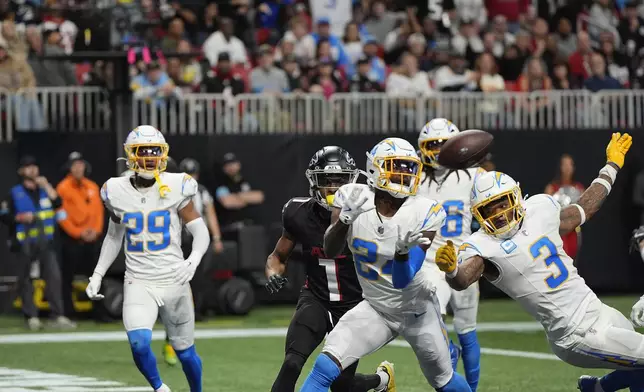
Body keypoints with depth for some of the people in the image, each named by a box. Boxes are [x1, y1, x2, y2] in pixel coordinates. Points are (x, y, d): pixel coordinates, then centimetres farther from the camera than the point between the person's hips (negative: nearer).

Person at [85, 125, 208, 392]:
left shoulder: (175, 188, -6)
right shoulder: (117, 192, 1)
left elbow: (200, 230, -3)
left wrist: (193, 261, -22)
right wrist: (97, 275, 11)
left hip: (173, 281, -1)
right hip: (138, 283, 1)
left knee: (185, 351, 9)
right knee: (139, 344, -21)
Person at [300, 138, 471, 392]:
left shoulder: (423, 214, -21)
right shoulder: (354, 199, -15)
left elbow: (402, 280, -22)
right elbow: (330, 251, -23)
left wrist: (403, 250, -44)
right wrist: (345, 219, -40)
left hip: (417, 310, -1)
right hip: (375, 309, 1)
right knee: (325, 369, -19)